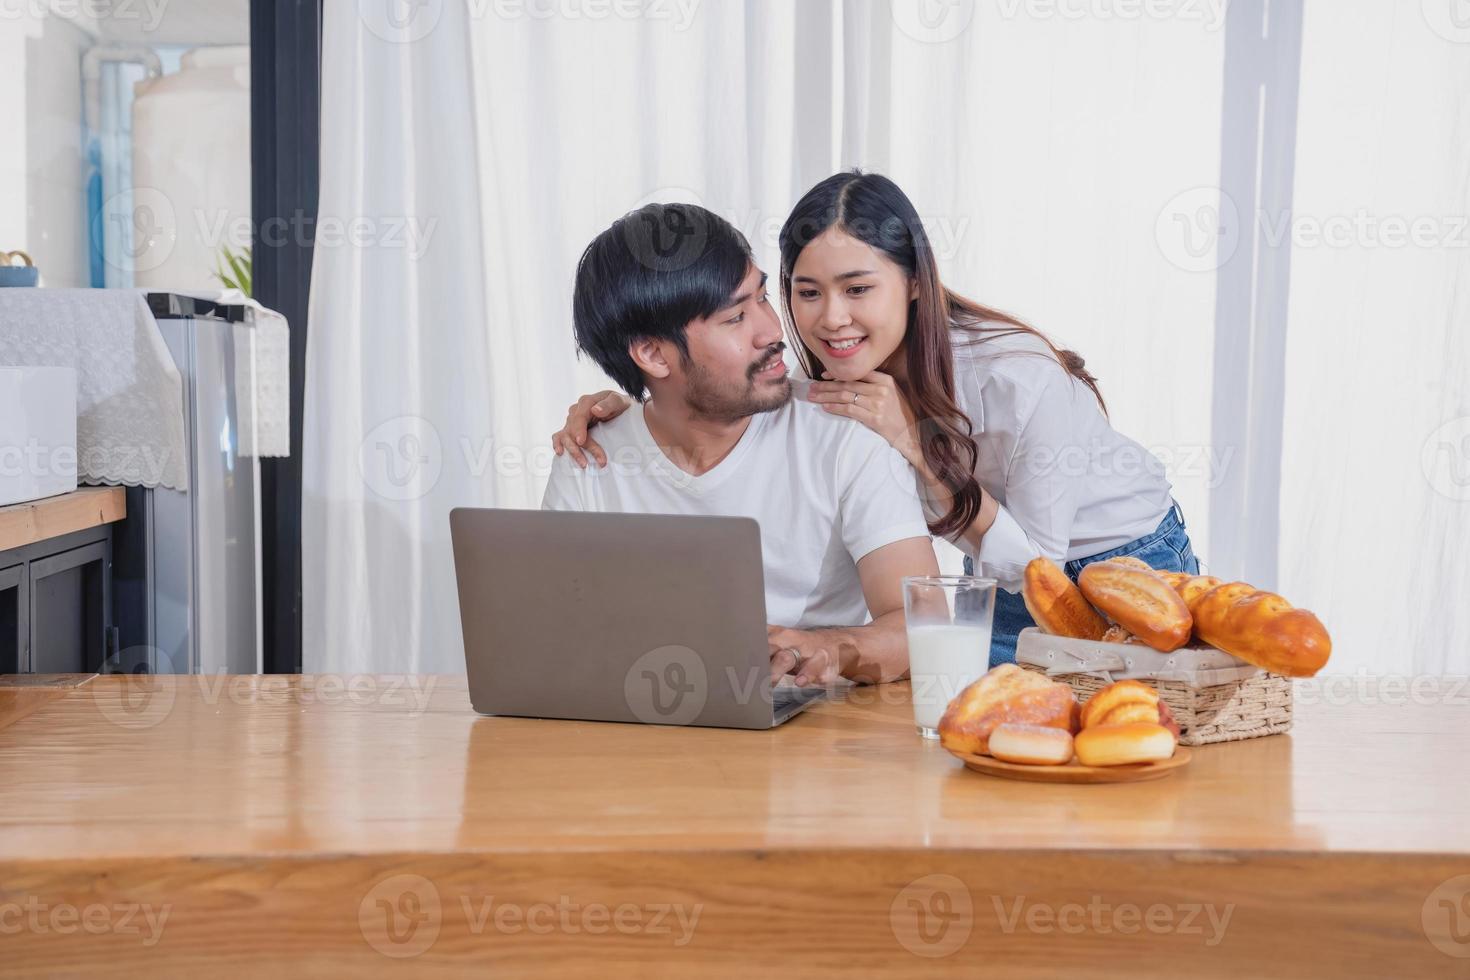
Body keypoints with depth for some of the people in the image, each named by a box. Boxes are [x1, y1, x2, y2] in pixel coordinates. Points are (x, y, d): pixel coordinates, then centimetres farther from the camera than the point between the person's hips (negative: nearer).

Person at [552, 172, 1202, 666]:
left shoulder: (1023, 380, -34)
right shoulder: (839, 383, -18)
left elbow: (1037, 563, -27)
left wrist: (911, 442, -36)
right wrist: (624, 404, -28)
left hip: (1133, 567, -4)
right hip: (1001, 584, 4)